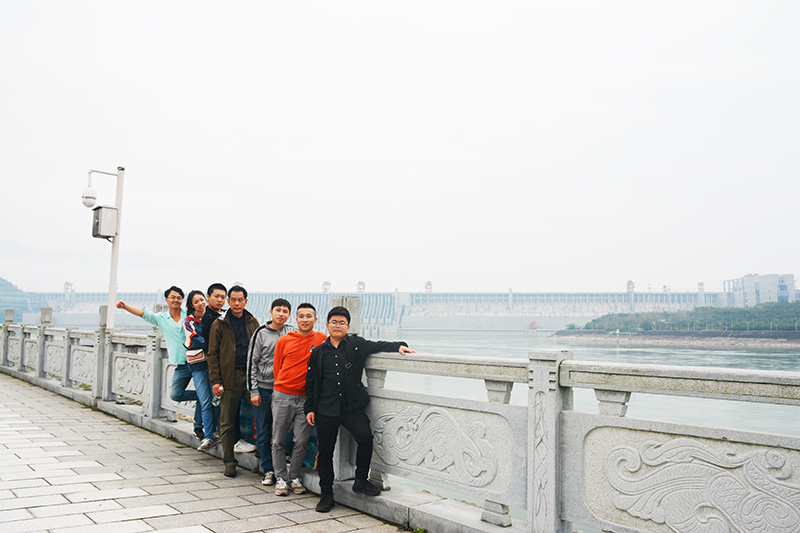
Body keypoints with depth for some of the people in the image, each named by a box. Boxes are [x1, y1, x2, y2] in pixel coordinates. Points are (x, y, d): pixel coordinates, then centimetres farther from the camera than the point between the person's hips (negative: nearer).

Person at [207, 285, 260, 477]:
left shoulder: (253, 323, 11)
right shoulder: (219, 324, 3)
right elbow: (212, 354, 2)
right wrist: (215, 380, -6)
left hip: (250, 375, 2)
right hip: (229, 377, -2)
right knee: (227, 422, 2)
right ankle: (229, 462, 10)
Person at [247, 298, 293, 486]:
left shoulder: (292, 333, 6)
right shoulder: (261, 333, 0)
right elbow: (251, 362, 0)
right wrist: (253, 390, -5)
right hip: (263, 389, -1)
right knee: (263, 433, 4)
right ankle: (268, 470, 16)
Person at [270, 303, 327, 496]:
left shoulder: (322, 339, 0)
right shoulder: (284, 341, 2)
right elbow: (277, 368, 11)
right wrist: (285, 385, 9)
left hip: (306, 398, 0)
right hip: (283, 396, 0)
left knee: (302, 441, 3)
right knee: (278, 441, 5)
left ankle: (294, 477, 20)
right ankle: (281, 478, 18)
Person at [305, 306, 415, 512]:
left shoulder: (357, 345, 6)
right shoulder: (318, 352, 10)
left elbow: (378, 346, 4)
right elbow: (311, 382, 14)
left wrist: (399, 346, -14)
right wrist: (309, 408, 9)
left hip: (353, 407, -1)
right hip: (326, 410, 1)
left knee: (365, 437, -22)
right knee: (325, 452, 4)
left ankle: (361, 480, 0)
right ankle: (326, 495, 20)